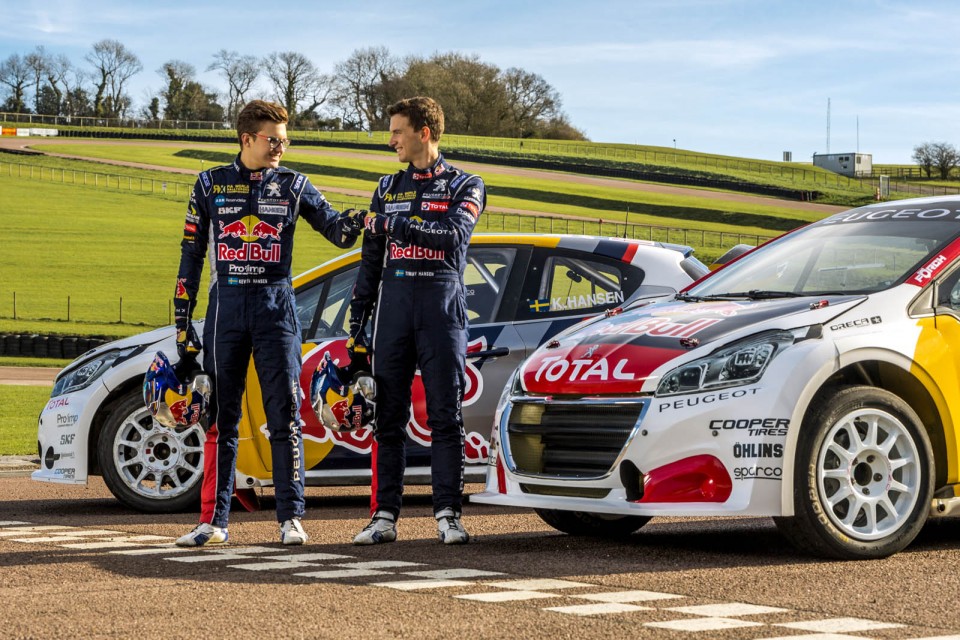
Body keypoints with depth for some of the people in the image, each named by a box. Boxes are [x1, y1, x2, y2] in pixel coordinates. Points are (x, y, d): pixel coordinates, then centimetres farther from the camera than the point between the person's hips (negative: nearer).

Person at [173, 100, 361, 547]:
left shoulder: (293, 185, 6)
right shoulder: (211, 185, 7)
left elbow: (335, 228, 4)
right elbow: (191, 254, 8)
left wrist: (350, 225, -21)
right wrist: (182, 321, 4)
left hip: (276, 308, -1)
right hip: (225, 308, 1)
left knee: (284, 415, -4)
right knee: (220, 415, 3)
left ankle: (290, 517, 1)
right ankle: (214, 519, 7)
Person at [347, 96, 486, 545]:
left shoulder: (464, 186, 6)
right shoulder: (388, 187, 18)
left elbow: (453, 234, -15)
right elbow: (370, 261, 18)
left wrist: (392, 223, -14)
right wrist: (357, 327, 13)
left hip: (442, 306, -4)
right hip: (393, 304, 4)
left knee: (445, 415, -4)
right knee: (389, 415, 1)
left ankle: (448, 515, -2)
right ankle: (385, 515, 3)